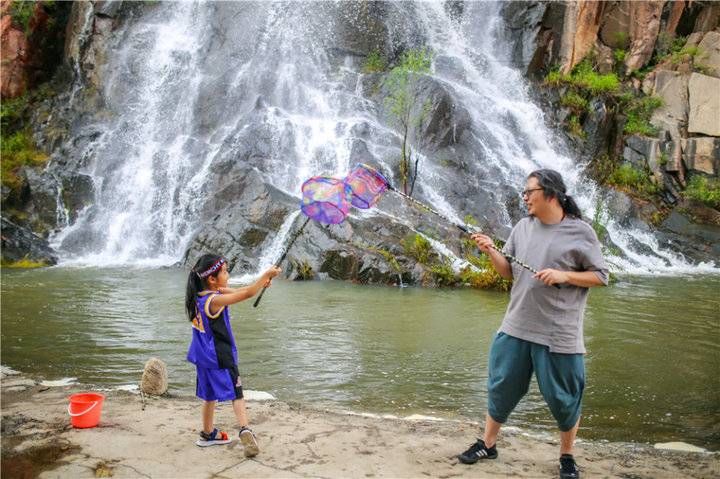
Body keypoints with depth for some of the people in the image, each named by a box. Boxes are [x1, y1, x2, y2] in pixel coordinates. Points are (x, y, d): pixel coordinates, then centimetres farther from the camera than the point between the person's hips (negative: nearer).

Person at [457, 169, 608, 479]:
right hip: (516, 327, 4)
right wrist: (491, 252, -7)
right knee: (501, 385, 12)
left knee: (563, 397, 7)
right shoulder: (523, 226, 6)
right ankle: (488, 444, 31)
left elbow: (601, 276, -4)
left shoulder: (580, 232, -7)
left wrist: (563, 275, -18)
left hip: (558, 333, -4)